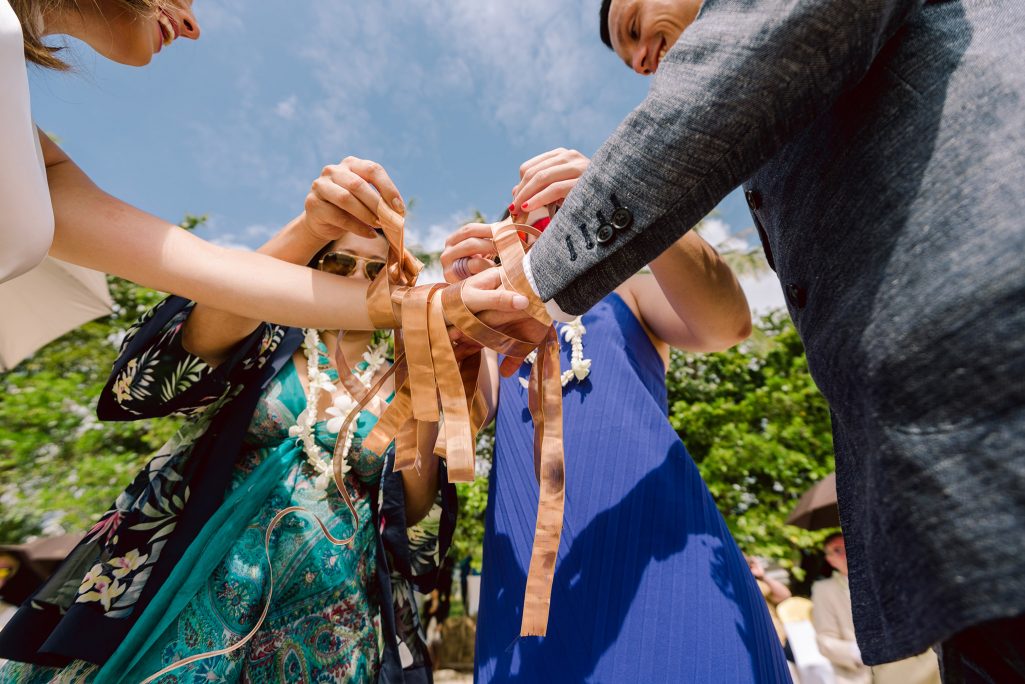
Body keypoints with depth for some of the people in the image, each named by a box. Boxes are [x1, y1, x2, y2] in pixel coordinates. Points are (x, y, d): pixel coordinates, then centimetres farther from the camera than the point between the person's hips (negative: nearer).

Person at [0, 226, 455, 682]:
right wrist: (306, 230, -36)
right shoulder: (268, 346, -1)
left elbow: (418, 521, -4)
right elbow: (200, 336, -25)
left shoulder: (401, 389, -1)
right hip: (205, 586, 0)